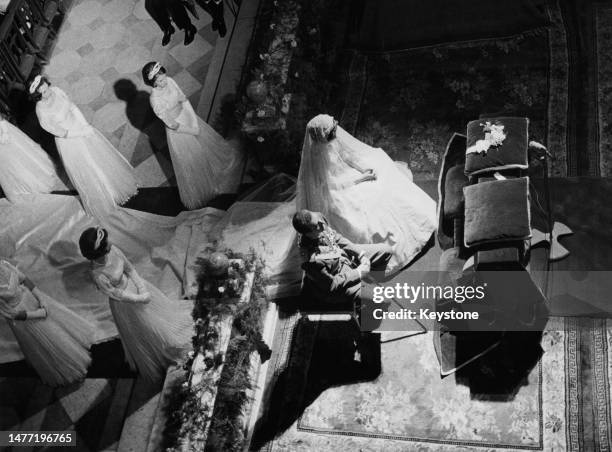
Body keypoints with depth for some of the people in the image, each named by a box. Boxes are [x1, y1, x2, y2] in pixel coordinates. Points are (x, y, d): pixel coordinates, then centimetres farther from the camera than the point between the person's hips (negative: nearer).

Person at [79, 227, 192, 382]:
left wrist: (141, 286, -15)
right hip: (126, 304, -6)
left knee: (160, 307, 30)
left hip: (133, 283, 6)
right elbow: (116, 294, -26)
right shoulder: (98, 275, -38)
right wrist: (140, 299, -16)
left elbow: (129, 267, -7)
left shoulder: (112, 250, -22)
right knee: (143, 334, 19)